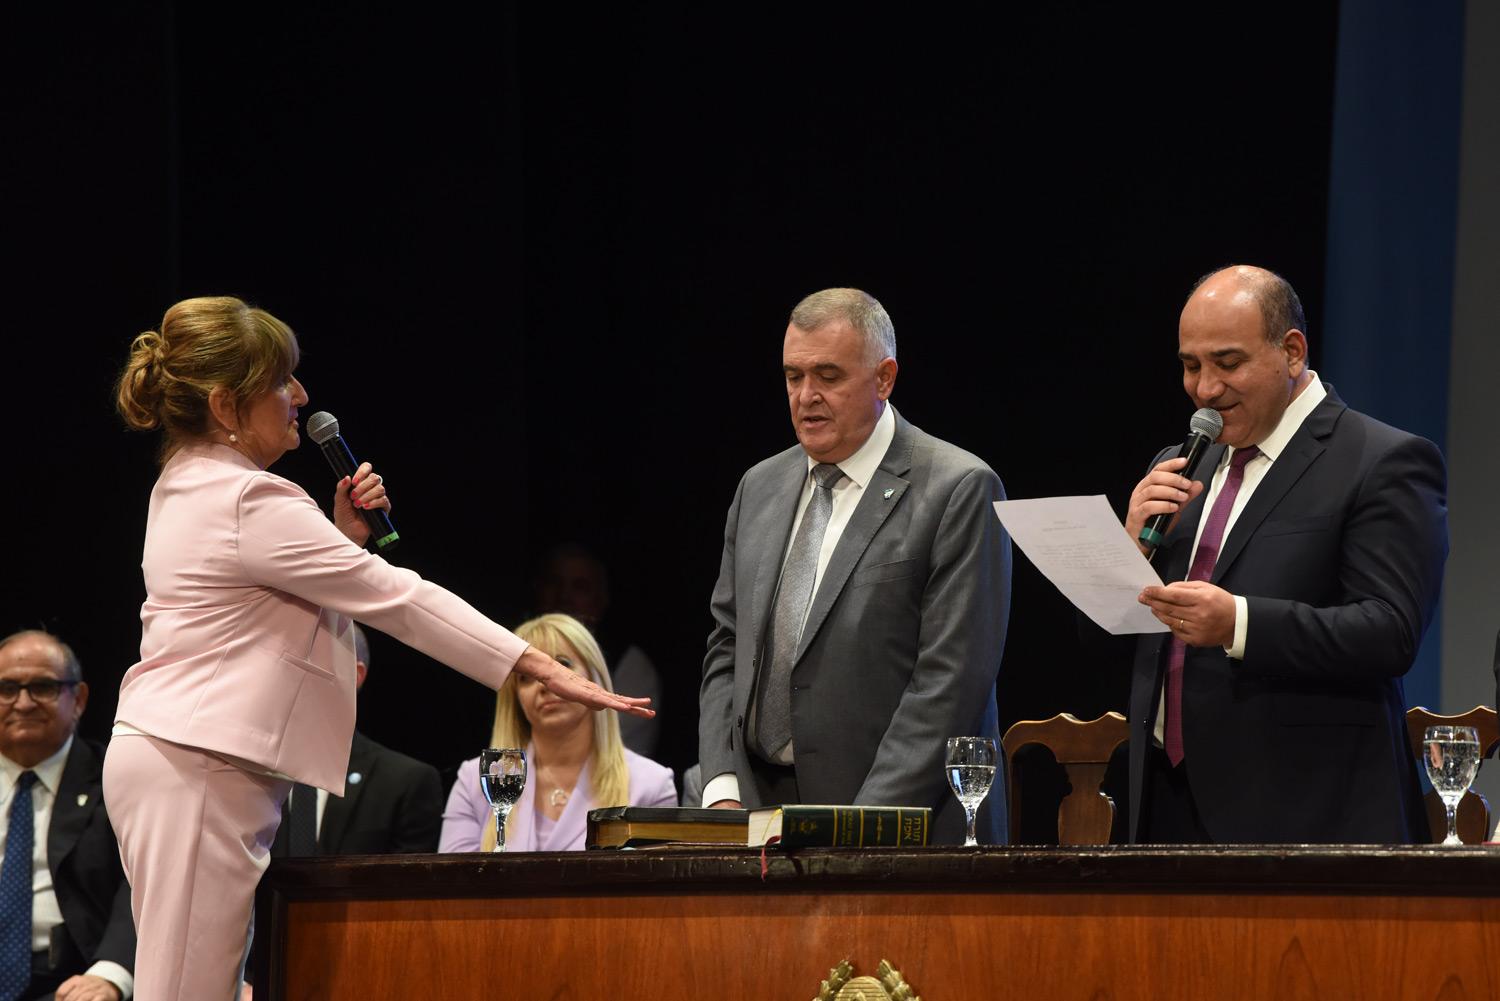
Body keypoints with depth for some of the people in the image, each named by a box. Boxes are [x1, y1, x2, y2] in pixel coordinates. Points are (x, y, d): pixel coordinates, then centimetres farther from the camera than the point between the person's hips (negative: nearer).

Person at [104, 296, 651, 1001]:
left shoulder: (185, 487, 17)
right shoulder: (246, 502, -15)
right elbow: (393, 596, -16)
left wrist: (344, 537, 9)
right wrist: (543, 669, -13)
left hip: (162, 752, 11)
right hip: (197, 769, -11)